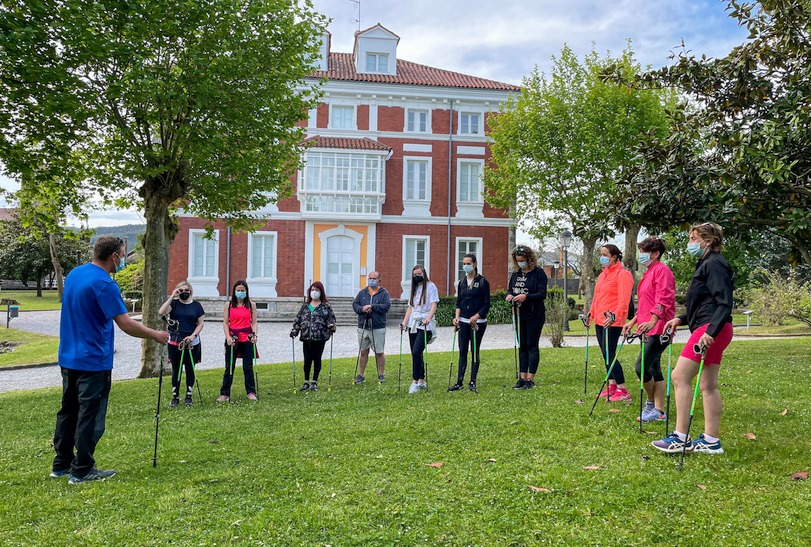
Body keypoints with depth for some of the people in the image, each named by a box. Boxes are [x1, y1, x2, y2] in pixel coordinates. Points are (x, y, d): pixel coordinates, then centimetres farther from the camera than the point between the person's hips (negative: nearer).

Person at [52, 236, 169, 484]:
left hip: (68, 358, 9)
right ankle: (83, 470, 8)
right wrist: (156, 335, -9)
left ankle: (61, 464, 26)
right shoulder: (104, 284, -20)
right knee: (90, 416, 1)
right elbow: (126, 324, -22)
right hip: (93, 361, -9)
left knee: (68, 411, 17)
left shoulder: (74, 273, 8)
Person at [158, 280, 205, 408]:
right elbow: (161, 312, -17)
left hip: (192, 342, 1)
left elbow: (201, 322, 4)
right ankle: (175, 397, 15)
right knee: (176, 369, 7)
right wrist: (172, 296, -18)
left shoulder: (196, 305, 4)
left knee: (190, 369, 7)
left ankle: (189, 396, 17)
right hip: (175, 342, 0)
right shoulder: (174, 303, 1)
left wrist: (193, 335, -10)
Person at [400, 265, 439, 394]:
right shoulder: (414, 288, 19)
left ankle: (415, 382, -12)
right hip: (413, 324, 7)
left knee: (416, 352, -17)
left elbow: (434, 305, -11)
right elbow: (410, 307, 17)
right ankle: (421, 381, 17)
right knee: (415, 354, 7)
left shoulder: (430, 286, -1)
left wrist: (428, 318, -27)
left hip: (425, 325, -7)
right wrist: (404, 323, 6)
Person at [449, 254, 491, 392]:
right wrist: (457, 316, -2)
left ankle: (472, 382, 10)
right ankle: (459, 382, 8)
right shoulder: (462, 282, 10)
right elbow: (458, 302, 13)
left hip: (478, 322, -4)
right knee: (462, 352, 5)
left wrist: (476, 316, -19)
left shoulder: (483, 282, -5)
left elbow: (487, 304, -7)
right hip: (463, 322, 5)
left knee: (475, 352, 2)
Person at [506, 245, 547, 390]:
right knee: (522, 346, 10)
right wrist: (509, 295, -6)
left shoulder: (539, 273, -9)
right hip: (519, 315, 6)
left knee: (532, 346, -1)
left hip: (534, 315, -6)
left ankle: (530, 379, 4)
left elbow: (542, 294, -15)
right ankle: (522, 378, 16)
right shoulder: (515, 274, 10)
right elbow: (510, 290, 17)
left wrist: (526, 297, -29)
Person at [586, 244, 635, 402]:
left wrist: (614, 316, -27)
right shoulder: (603, 274, 18)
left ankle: (623, 390, -3)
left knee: (609, 354, -10)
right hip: (599, 321, 9)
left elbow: (623, 300, -18)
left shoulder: (622, 274, -9)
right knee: (606, 354, 12)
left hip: (612, 322, -9)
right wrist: (591, 313, 19)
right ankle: (612, 385, 22)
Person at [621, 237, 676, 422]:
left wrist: (652, 321, -31)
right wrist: (632, 322, 23)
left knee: (642, 367, -12)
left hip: (658, 329, -10)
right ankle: (659, 411, 16)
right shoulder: (648, 273, 20)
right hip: (648, 329, 10)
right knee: (654, 370, 11)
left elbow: (663, 299, -21)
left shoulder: (662, 270, -10)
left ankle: (651, 403, 9)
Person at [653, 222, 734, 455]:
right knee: (708, 385, 10)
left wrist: (711, 331, -27)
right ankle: (711, 441, 15)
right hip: (708, 329, 11)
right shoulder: (706, 264, 20)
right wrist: (681, 319, 17)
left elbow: (725, 303, -19)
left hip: (711, 329, -11)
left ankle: (679, 438, -5)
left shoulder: (713, 264, -11)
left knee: (680, 376, -9)